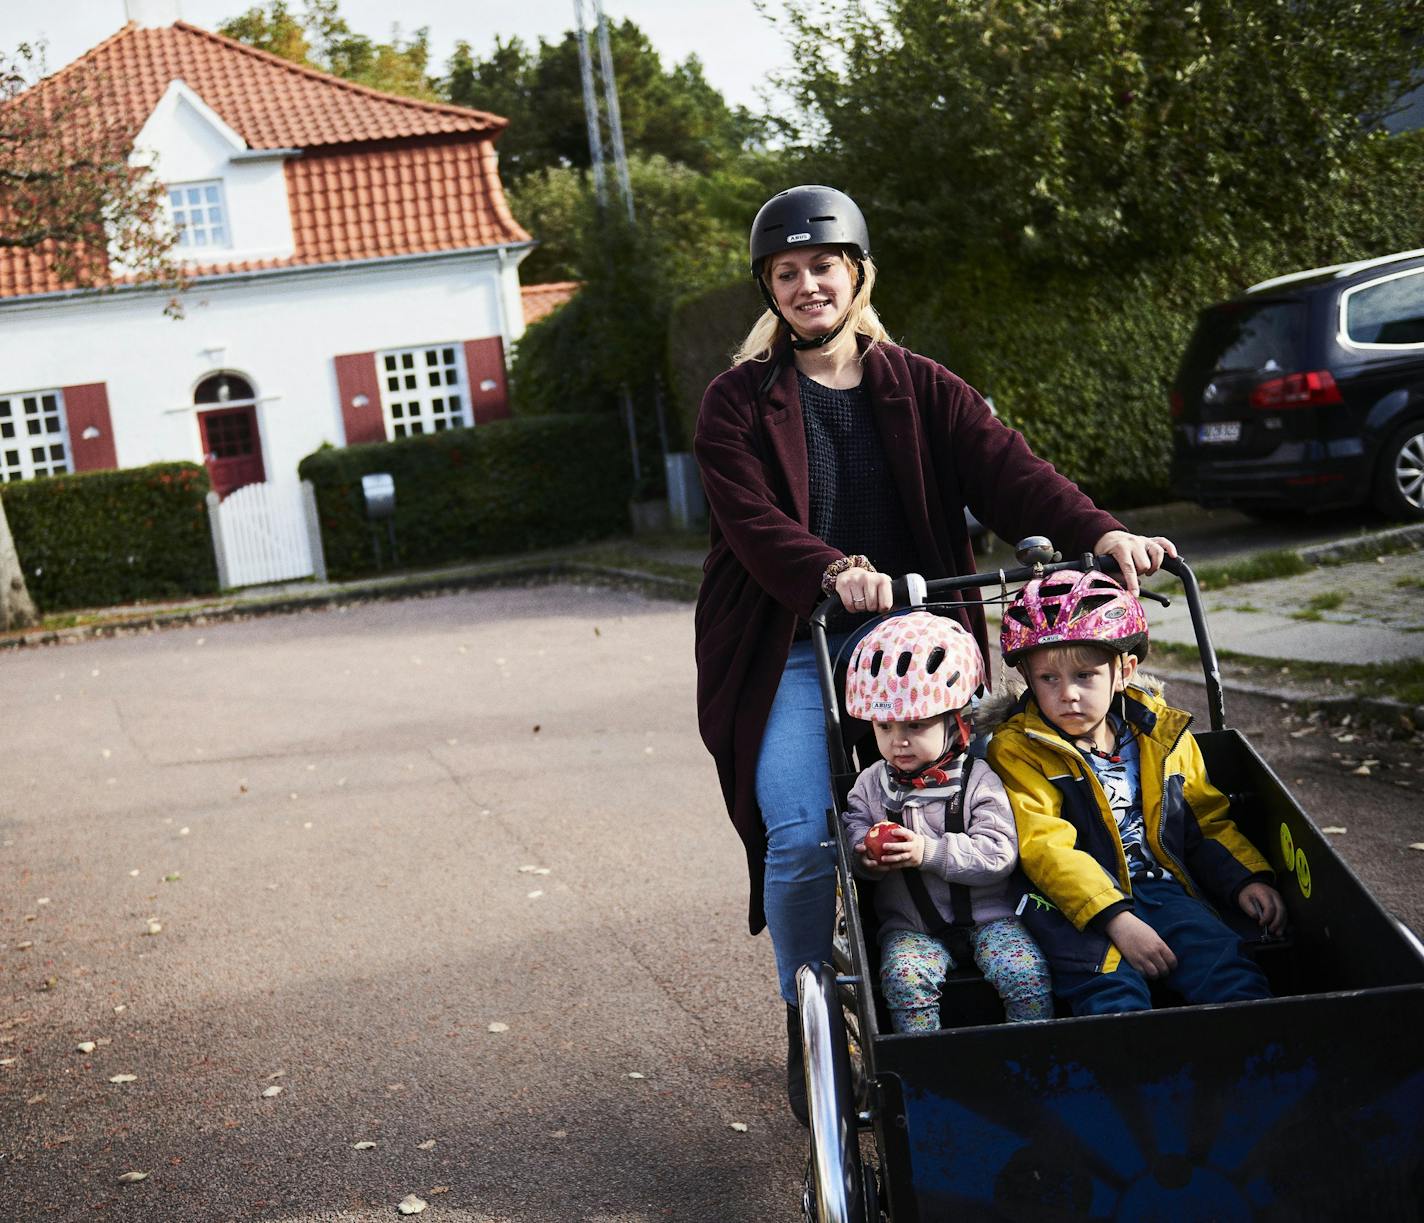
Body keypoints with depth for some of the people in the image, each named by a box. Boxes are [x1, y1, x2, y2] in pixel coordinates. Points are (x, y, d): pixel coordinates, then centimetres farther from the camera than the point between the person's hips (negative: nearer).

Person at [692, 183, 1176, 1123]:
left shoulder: (919, 388, 11)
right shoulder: (738, 403, 4)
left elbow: (1004, 467, -4)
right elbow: (751, 518, -12)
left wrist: (1097, 532, -22)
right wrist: (832, 571, -32)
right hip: (790, 648, -2)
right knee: (803, 838, -14)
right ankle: (807, 1024, 8)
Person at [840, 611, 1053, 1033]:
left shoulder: (978, 781, -4)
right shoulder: (871, 785, 7)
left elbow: (999, 853, -14)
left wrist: (929, 851, -25)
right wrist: (864, 853, -18)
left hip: (987, 916, -1)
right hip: (910, 926, 2)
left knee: (1025, 973, -23)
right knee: (904, 978, -27)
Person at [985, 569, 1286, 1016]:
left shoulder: (1162, 735, 12)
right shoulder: (1017, 750, -3)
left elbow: (1206, 821, 23)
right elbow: (1046, 850, -13)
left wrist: (1245, 879, 5)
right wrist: (1117, 921, -23)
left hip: (1160, 886, 4)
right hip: (1076, 904, -4)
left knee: (1225, 963, -20)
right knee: (1110, 986, -29)